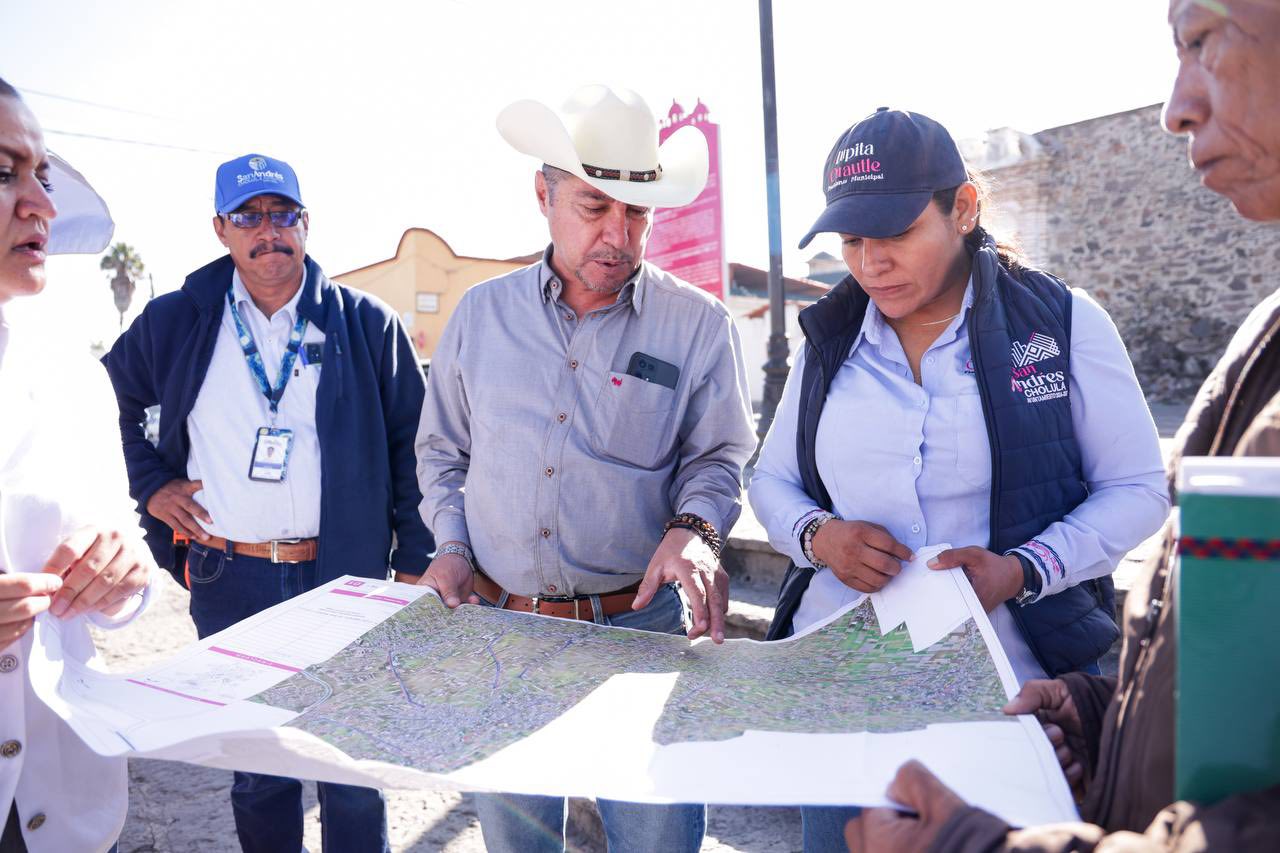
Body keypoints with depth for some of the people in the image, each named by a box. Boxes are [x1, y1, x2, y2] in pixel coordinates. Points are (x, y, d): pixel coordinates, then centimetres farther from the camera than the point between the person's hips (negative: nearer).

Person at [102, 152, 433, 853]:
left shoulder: (367, 324, -1)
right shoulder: (174, 322, 4)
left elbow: (411, 446, 1)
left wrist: (416, 562, -3)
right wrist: (150, 482, 7)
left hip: (345, 575, -1)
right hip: (229, 579, 2)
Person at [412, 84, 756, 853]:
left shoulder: (698, 325, -3)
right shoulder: (480, 315, 5)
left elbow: (718, 456, 1)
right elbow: (443, 451, 14)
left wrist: (693, 528, -18)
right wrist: (452, 545, 2)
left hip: (640, 624, -2)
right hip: (497, 623, 3)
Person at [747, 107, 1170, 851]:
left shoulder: (1063, 321, -4)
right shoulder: (829, 340, 5)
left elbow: (1138, 490, -1)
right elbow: (772, 481, 12)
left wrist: (1023, 570, -18)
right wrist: (818, 534, -11)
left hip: (1016, 679, -2)